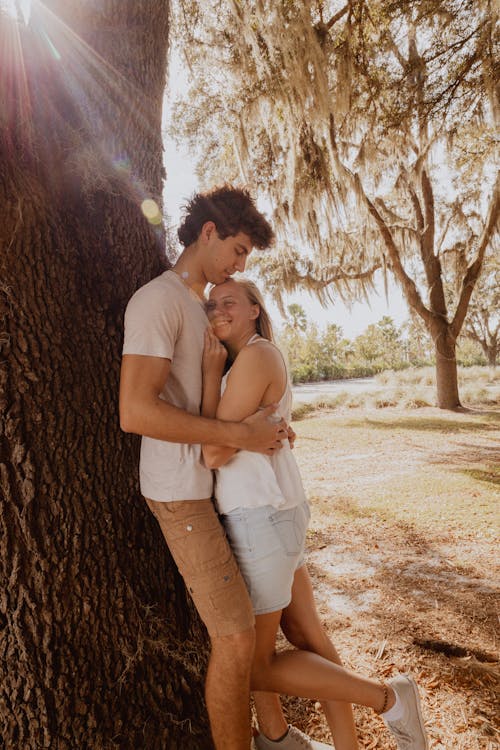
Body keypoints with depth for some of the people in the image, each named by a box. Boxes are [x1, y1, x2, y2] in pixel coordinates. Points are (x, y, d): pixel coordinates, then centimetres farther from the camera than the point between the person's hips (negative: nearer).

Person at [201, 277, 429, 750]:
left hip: (259, 521, -10)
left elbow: (216, 454, -18)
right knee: (310, 643, 18)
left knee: (253, 667, 9)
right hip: (273, 515, 10)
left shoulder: (255, 355, -16)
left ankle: (386, 699, 14)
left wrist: (210, 373, -13)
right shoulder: (247, 360, 13)